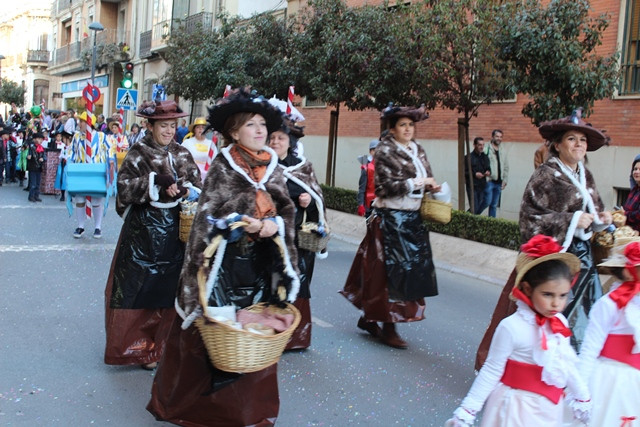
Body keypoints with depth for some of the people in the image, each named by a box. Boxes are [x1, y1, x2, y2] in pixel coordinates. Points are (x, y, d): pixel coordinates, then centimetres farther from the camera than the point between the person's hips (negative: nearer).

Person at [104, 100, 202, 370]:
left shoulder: (182, 155, 10)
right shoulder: (138, 154, -1)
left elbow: (199, 186, 6)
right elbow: (124, 186, -13)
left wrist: (187, 191, -15)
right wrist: (156, 181, -23)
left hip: (174, 231, 4)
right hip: (143, 229, -4)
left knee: (168, 289, 8)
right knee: (138, 288, 1)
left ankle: (158, 344, 23)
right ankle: (135, 346, 15)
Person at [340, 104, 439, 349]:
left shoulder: (418, 151, 13)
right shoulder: (386, 151, -9)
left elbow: (425, 181, 18)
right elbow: (388, 186, -18)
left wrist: (431, 187, -3)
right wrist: (418, 182, -16)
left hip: (412, 219, 8)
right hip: (391, 218, -7)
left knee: (410, 270, 9)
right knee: (391, 271, -4)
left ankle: (370, 317, 21)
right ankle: (388, 328, 6)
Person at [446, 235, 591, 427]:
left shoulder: (560, 323, -4)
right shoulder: (512, 327, -22)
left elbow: (567, 365, 11)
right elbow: (492, 371, -16)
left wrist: (582, 397, 22)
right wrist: (468, 410, -15)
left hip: (550, 407, 6)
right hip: (516, 405, -6)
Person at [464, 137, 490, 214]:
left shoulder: (485, 157, 14)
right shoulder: (468, 157, -6)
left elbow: (488, 168, 25)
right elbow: (464, 172, -8)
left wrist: (488, 172, 1)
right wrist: (474, 174, -20)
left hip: (482, 186, 6)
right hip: (472, 187, -6)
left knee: (482, 206, 6)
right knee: (474, 209, -9)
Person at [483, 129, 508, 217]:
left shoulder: (503, 151, 14)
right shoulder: (487, 150, -6)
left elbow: (506, 167, 19)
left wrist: (504, 180, 11)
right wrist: (486, 178, -15)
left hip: (499, 182, 6)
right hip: (489, 181, -6)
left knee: (494, 205, 9)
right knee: (487, 202, -10)